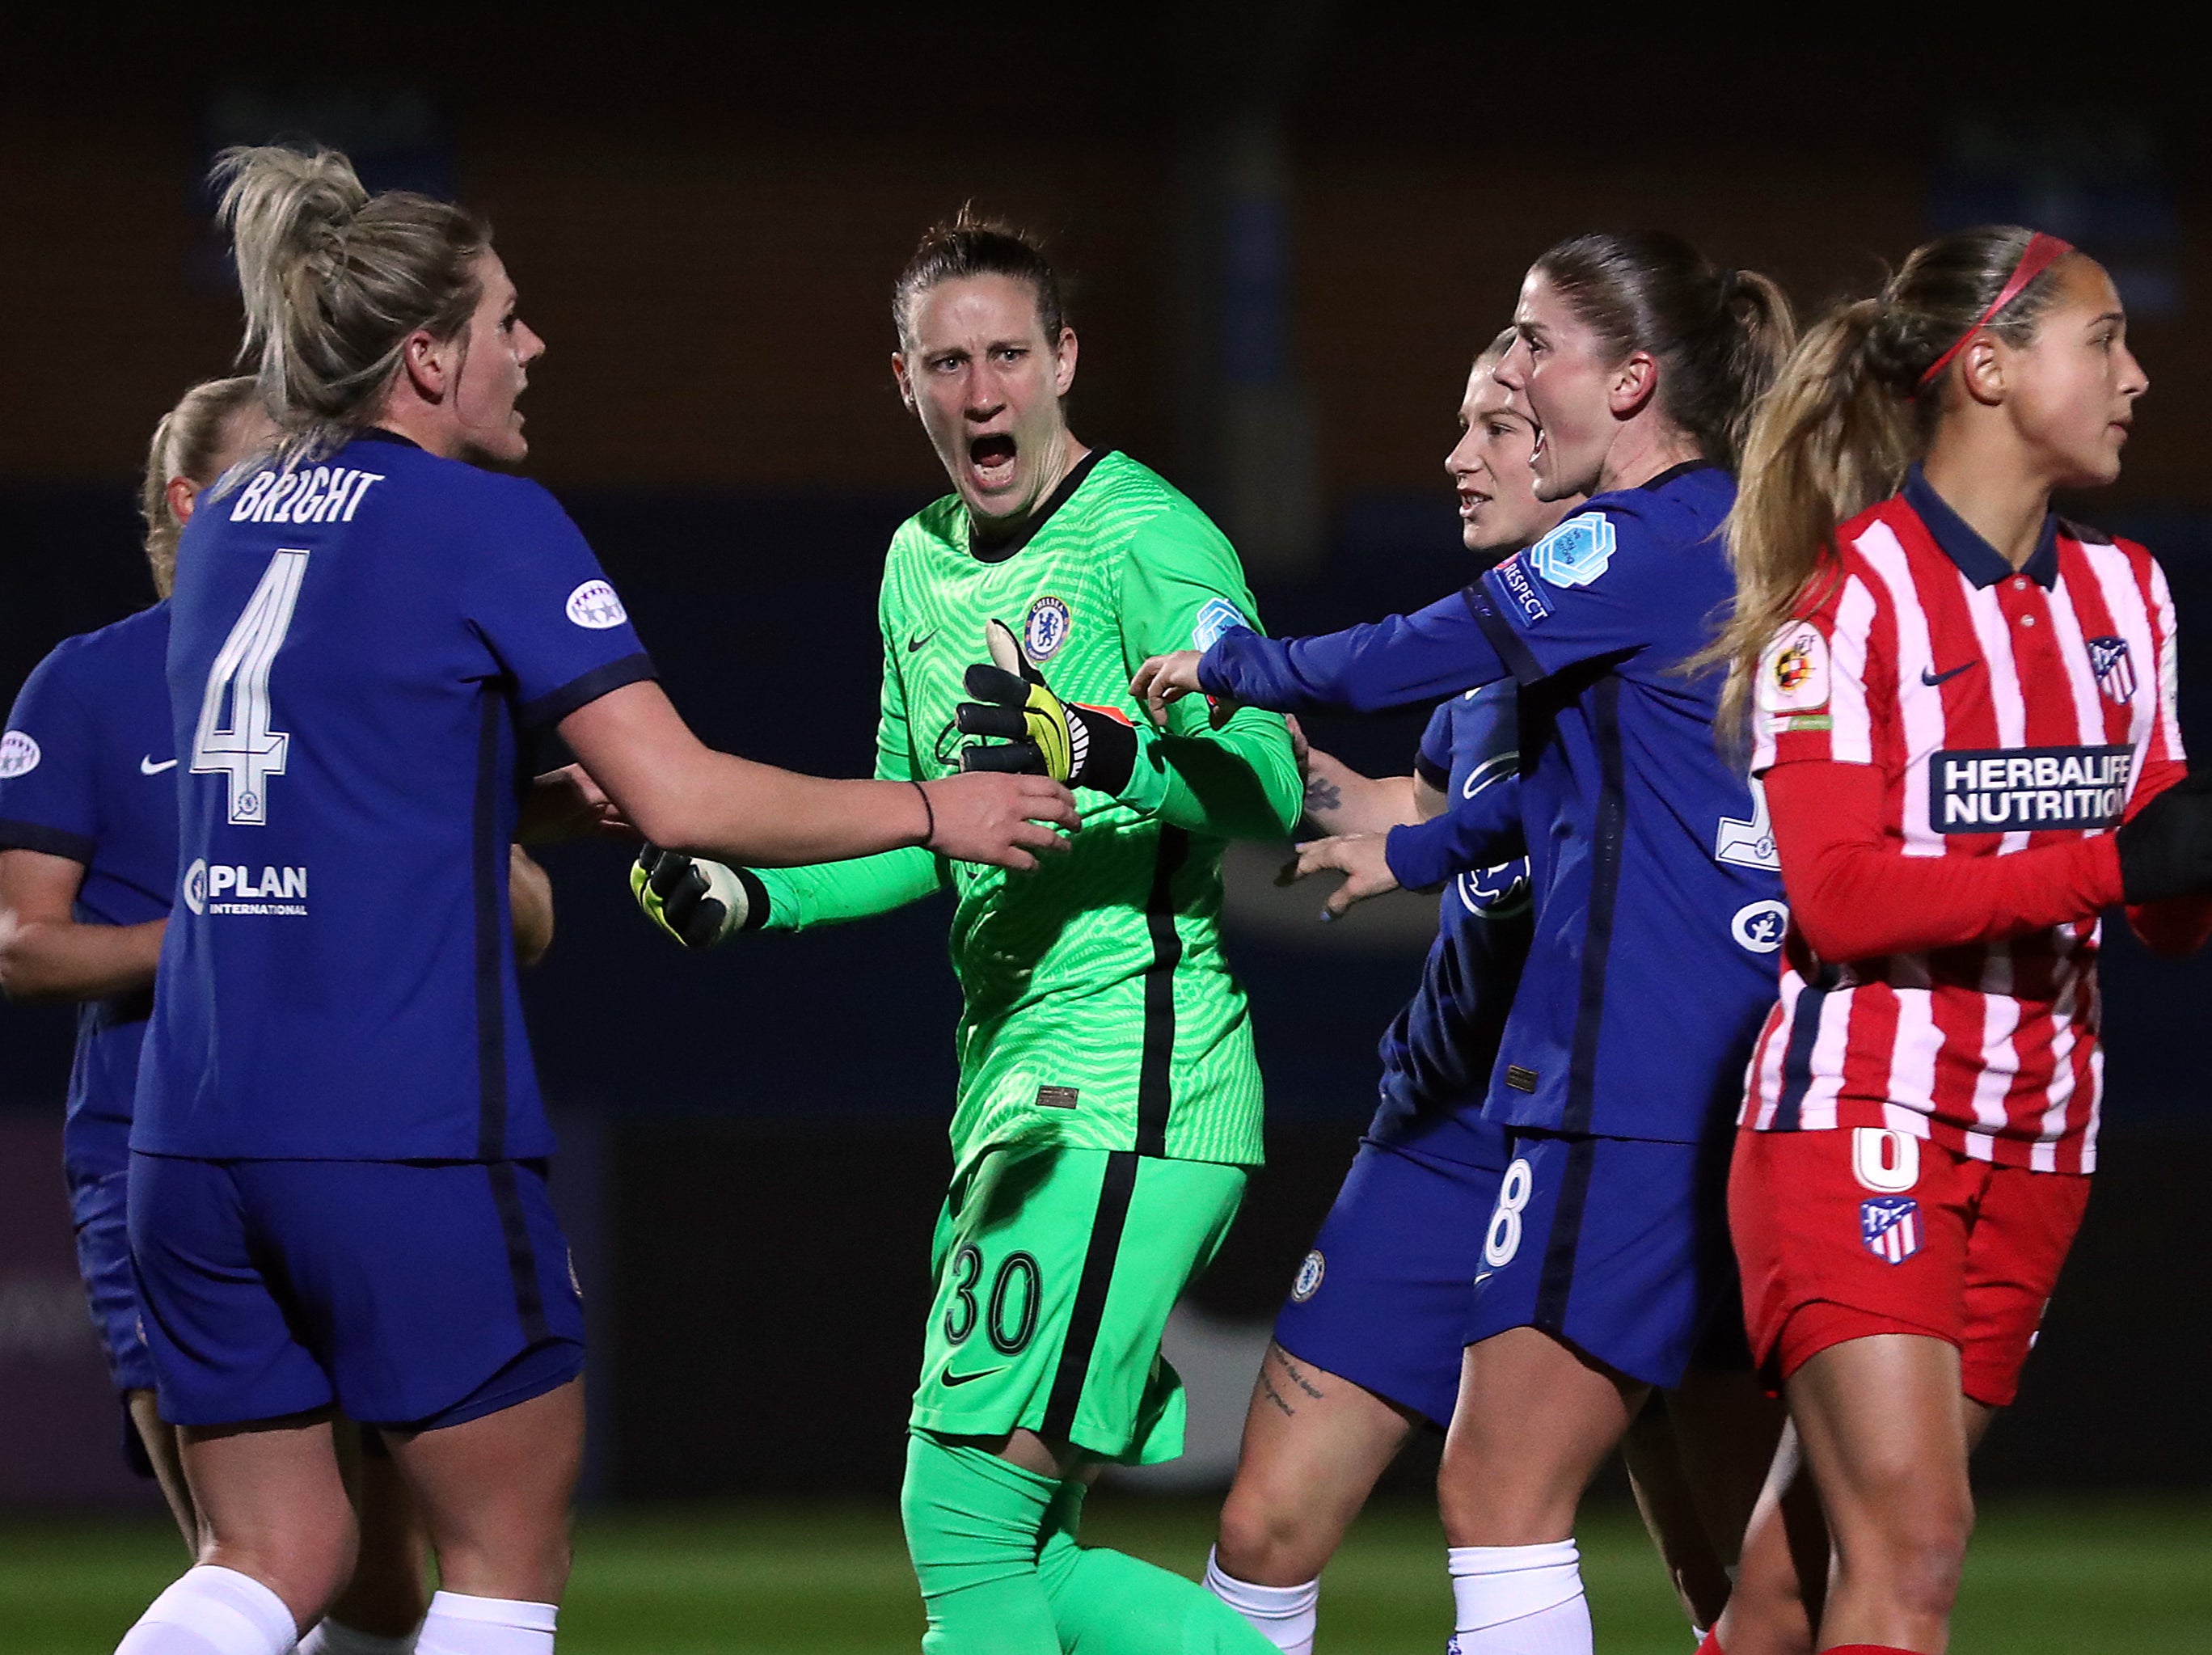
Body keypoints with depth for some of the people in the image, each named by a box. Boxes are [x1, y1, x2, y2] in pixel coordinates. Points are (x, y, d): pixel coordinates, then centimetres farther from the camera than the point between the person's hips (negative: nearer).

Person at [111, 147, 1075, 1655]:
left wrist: (560, 800, 20)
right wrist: (933, 812, 1)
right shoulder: (486, 524, -6)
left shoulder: (228, 526, 15)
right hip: (405, 1134, -6)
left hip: (193, 1129, 6)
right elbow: (683, 800, -10)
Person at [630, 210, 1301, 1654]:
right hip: (1015, 1091, 9)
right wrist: (744, 894, 13)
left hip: (1134, 1087, -9)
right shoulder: (921, 561, 16)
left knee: (965, 1507, -13)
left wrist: (1097, 751, -36)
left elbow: (1268, 783, -20)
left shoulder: (1146, 536, -9)